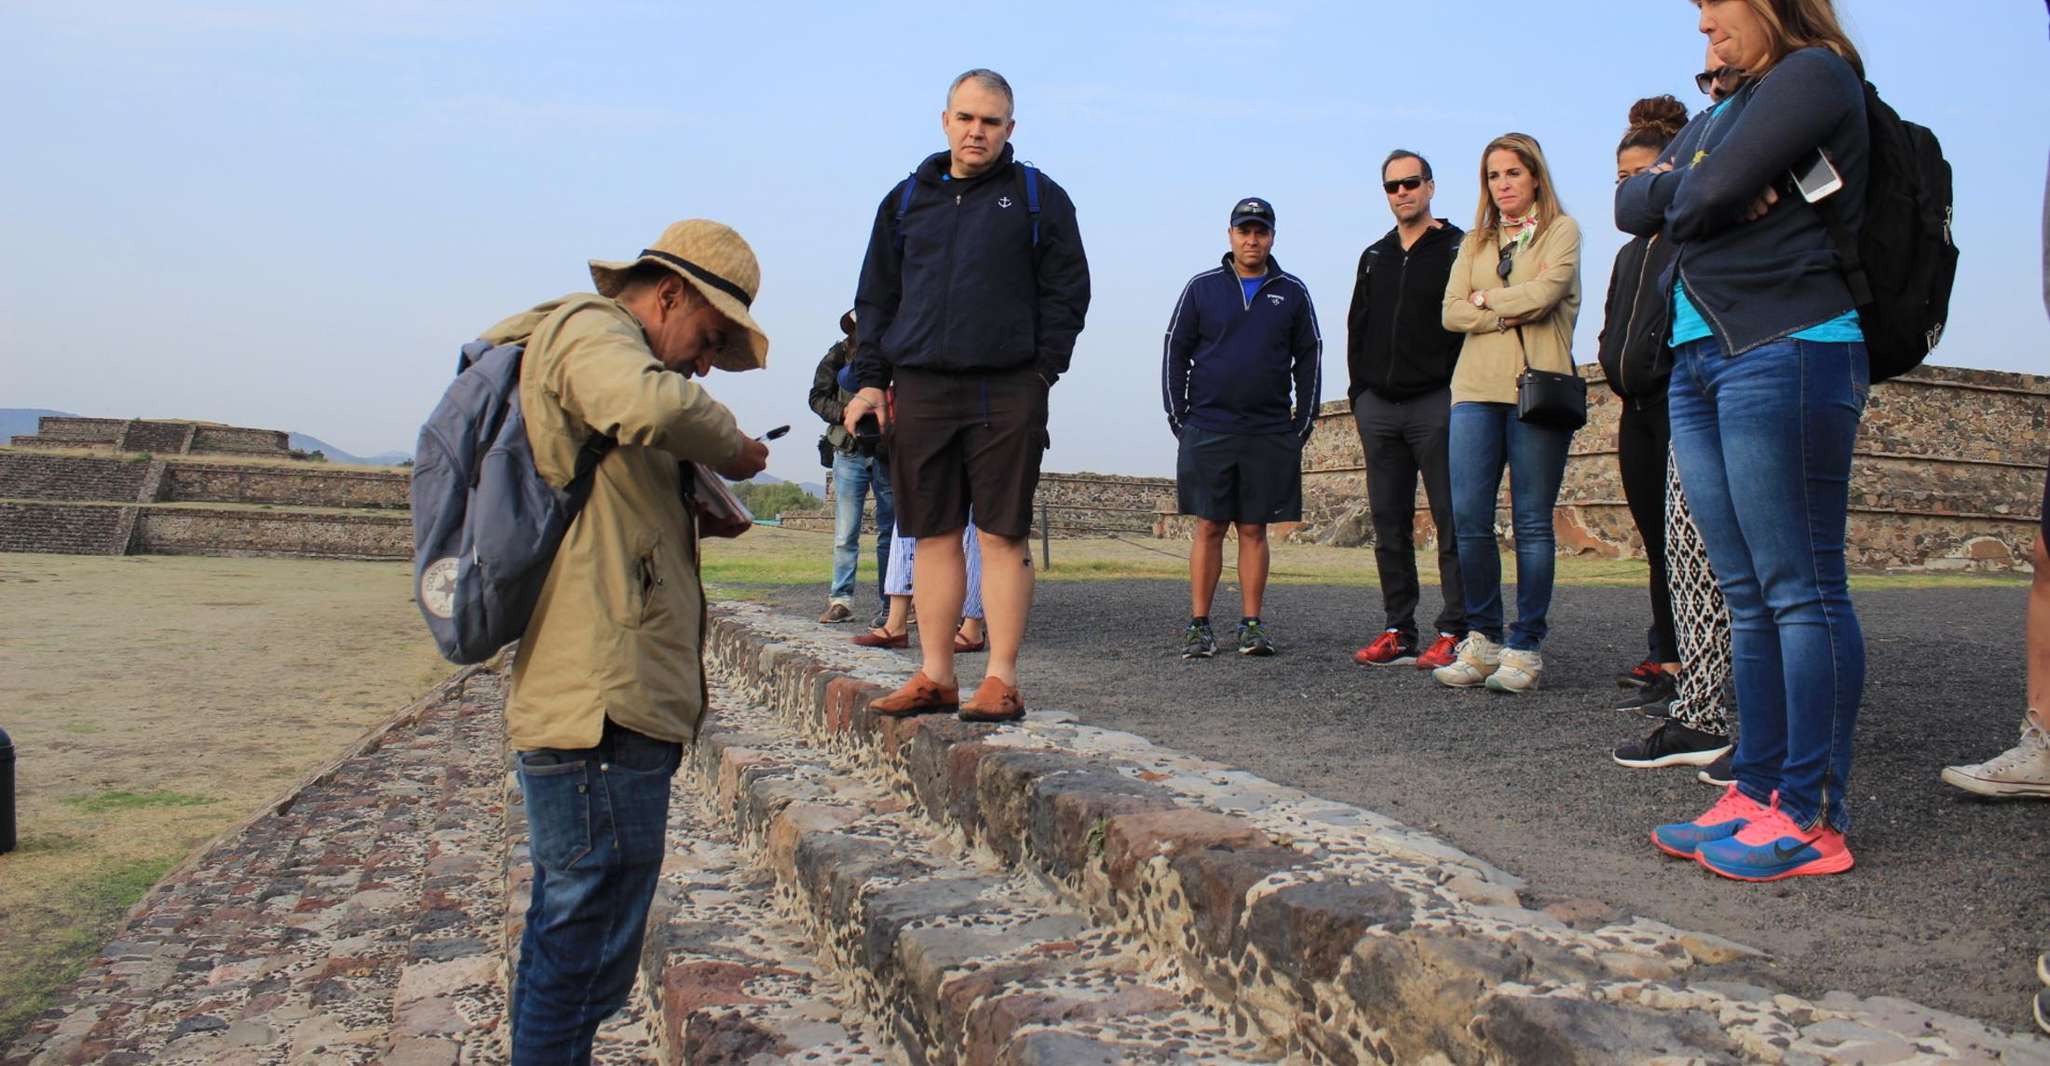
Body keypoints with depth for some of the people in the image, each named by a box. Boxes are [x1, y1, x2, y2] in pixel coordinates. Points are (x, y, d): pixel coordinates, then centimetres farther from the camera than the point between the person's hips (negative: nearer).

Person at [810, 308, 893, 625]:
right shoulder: (839, 354, 3)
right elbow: (817, 397, 6)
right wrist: (845, 414, -12)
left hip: (889, 453, 0)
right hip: (850, 452, 1)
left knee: (890, 532, 4)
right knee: (845, 534, -3)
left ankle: (888, 606, 11)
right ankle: (840, 601, 5)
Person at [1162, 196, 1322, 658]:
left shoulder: (1292, 292, 9)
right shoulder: (1202, 288, 6)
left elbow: (1309, 359, 11)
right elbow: (1174, 352, 7)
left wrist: (1302, 425, 4)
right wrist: (1179, 420, 0)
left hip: (1269, 434, 1)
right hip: (1207, 430, -1)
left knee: (1254, 530, 4)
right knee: (1209, 528, -1)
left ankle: (1252, 625, 9)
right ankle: (1199, 625, 4)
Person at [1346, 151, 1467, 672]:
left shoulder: (1458, 249, 1)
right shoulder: (1374, 257, 19)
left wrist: (1458, 391, -12)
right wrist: (1358, 392, 11)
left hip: (1435, 404, -5)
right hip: (1378, 408, 6)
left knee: (1452, 521, -5)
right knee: (1389, 525, 6)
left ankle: (1454, 633, -2)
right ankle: (1397, 632, 11)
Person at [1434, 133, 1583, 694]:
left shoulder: (1561, 231, 8)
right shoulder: (1475, 242, 20)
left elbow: (1543, 294, -10)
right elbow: (1452, 312, 7)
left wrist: (1486, 301, 3)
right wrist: (1514, 310, -6)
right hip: (1476, 390, 4)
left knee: (1532, 523, -2)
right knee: (1468, 518, -4)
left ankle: (1525, 647, 4)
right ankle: (1482, 639, 9)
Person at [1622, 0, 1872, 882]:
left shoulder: (1815, 75, -2)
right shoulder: (1719, 116, 24)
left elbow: (1707, 199, -13)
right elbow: (1631, 204, 13)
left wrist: (1680, 196, 7)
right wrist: (1686, 189, -6)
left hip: (1786, 350, -9)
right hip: (1698, 361, 9)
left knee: (1800, 588, -8)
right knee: (1747, 596, 7)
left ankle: (1814, 816, -4)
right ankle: (1758, 789, 12)